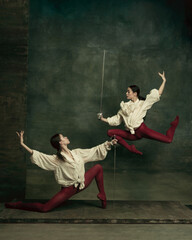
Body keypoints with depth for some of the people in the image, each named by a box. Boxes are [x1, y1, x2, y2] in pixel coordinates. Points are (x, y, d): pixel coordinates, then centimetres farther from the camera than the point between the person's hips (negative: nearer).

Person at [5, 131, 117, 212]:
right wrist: (23, 144, -32)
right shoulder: (56, 159, -15)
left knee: (98, 167, 5)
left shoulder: (77, 153, 1)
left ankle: (102, 195, 18)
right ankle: (18, 205, 13)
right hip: (69, 189, -6)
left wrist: (109, 144, 8)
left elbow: (95, 151, 9)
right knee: (44, 208, -15)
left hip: (82, 184, 6)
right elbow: (37, 155, -25)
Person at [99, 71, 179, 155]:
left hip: (141, 129, -4)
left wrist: (164, 81, -2)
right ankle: (130, 148, -9)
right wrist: (103, 119, 17)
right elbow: (116, 119, 21)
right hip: (131, 134, 4)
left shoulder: (143, 103, 6)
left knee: (168, 139, -15)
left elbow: (158, 94, 3)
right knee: (110, 132, -12)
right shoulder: (125, 106, 16)